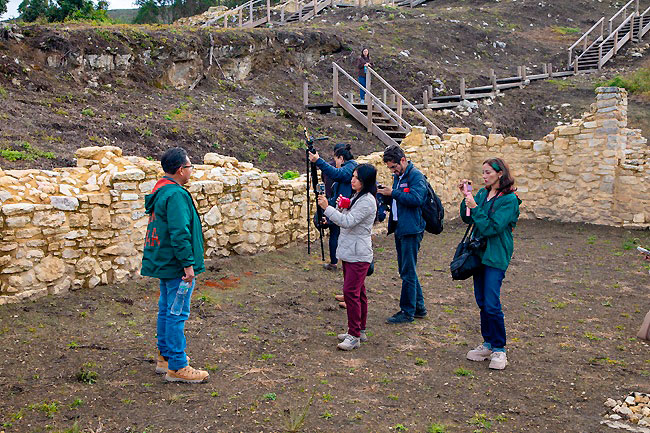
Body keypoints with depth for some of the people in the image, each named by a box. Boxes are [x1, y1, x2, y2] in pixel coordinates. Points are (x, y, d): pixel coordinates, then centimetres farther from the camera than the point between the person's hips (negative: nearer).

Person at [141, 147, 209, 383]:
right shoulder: (176, 195, -20)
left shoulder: (159, 191, 13)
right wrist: (188, 264, -21)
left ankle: (165, 356, 30)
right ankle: (176, 367, 3)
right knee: (177, 314, -4)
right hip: (176, 265, -11)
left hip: (163, 263, 11)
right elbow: (180, 233, -25)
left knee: (166, 309, 18)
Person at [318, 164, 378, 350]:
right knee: (358, 292, 15)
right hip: (349, 252, 10)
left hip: (359, 255, -10)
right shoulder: (356, 197, 16)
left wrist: (327, 207, -24)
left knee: (351, 292, -11)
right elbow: (343, 217, 19)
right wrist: (341, 206, 0)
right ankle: (360, 331, 25)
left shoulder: (367, 201, -16)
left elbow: (347, 222, -25)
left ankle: (354, 335, -4)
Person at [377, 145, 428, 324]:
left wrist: (393, 193, -19)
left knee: (408, 272, -3)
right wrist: (385, 194, 1)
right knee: (406, 270, 15)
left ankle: (407, 312, 6)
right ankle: (419, 307, 27)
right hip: (400, 228, 10)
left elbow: (416, 198, -25)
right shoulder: (397, 176, 16)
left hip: (411, 230, -9)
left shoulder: (415, 176, -12)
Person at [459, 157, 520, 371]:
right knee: (482, 302, 13)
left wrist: (475, 207, -22)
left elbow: (491, 228, -19)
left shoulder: (509, 199, -13)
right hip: (479, 252, 7)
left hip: (496, 256, -7)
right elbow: (467, 218, 5)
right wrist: (466, 197, -6)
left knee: (492, 304, -8)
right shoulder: (482, 193, 9)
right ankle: (488, 343, 25)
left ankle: (499, 349, 6)